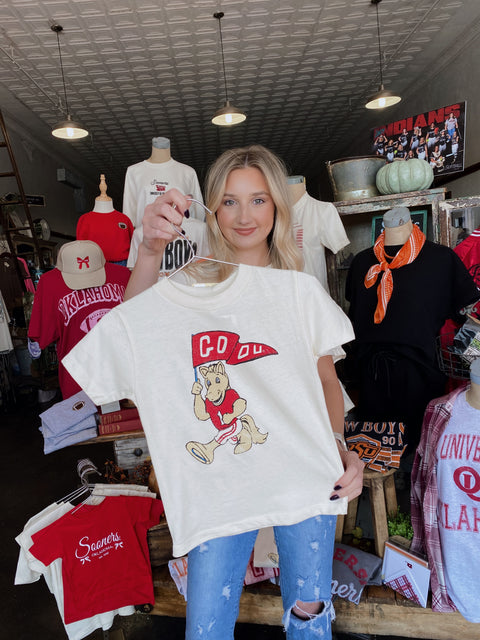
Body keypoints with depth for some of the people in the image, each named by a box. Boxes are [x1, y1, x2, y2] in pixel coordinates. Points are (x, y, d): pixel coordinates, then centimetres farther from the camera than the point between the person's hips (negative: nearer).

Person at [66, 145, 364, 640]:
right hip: (221, 472, 0)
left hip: (301, 468, 1)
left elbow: (326, 378, 3)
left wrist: (338, 445, -13)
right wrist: (150, 251, -34)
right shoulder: (196, 282, -2)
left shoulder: (300, 287, 2)